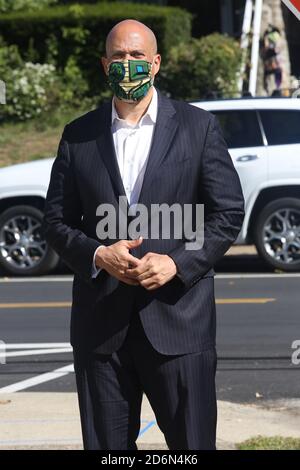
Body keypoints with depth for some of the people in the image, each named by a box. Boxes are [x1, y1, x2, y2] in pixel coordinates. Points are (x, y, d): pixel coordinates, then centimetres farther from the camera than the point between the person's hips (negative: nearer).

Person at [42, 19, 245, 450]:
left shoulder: (198, 127, 4)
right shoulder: (79, 136, 9)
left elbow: (229, 212, 2)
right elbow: (56, 221, 10)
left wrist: (178, 263, -12)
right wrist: (97, 256, -10)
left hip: (178, 315, -2)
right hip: (101, 323, 2)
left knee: (193, 444, 0)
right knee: (106, 447, 6)